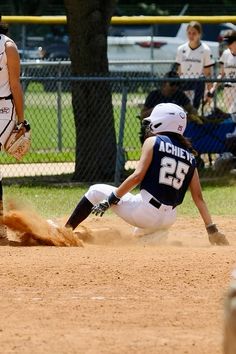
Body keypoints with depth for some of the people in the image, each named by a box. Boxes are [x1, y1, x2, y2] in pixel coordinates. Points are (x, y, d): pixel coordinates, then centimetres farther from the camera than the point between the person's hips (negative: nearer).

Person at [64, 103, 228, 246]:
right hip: (168, 219, 5)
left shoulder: (153, 141, 2)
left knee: (97, 191, 12)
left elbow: (138, 175, -10)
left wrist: (110, 200, -7)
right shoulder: (190, 157, 15)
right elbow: (198, 197, 10)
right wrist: (212, 229, 10)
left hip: (144, 209, -5)